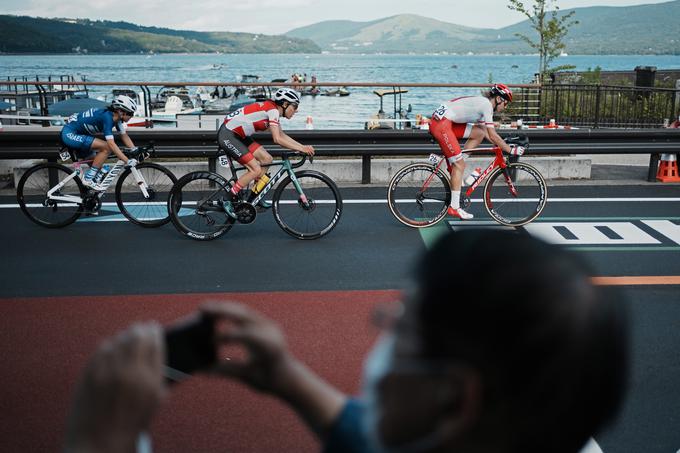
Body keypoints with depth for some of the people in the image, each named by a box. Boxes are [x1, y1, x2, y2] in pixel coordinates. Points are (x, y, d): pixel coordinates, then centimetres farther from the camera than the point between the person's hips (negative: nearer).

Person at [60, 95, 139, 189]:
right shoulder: (107, 117, -27)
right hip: (69, 134, -10)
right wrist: (127, 161, -37)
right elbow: (111, 144, -34)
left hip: (77, 135, 10)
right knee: (106, 147, -22)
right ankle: (88, 179, -16)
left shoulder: (116, 117, -2)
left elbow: (124, 136, 6)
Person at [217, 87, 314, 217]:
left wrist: (303, 146, 6)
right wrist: (301, 149, -17)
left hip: (238, 135, 10)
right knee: (256, 170, -14)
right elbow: (277, 139, -23)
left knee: (266, 159, 6)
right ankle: (228, 201, -5)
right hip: (227, 135, -10)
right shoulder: (272, 110, -17)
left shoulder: (272, 110, 11)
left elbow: (282, 135, 15)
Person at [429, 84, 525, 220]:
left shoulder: (481, 103, 20)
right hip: (441, 125, -9)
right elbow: (493, 135, -12)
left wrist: (502, 145, 18)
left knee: (479, 134, 11)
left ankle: (453, 165, 11)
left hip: (447, 122, 9)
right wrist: (511, 150, -6)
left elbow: (486, 133, 24)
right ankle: (454, 208, 0)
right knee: (459, 165, -6)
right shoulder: (486, 104, -9)